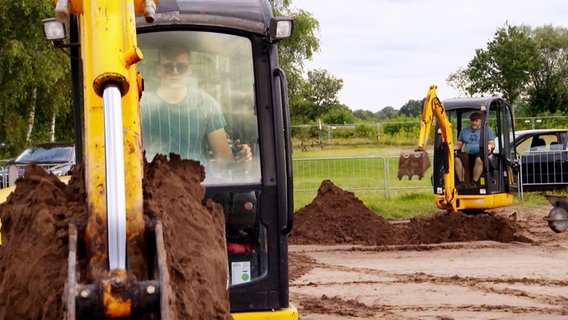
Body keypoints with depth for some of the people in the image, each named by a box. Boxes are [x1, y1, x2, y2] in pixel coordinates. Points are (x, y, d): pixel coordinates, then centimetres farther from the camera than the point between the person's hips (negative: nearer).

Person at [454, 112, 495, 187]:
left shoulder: (487, 130, 15)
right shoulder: (464, 131, 24)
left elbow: (492, 144, 6)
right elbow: (458, 144, 20)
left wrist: (489, 146, -18)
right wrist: (452, 148, -2)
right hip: (467, 155, 3)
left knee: (479, 159, -40)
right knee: (457, 159, -29)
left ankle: (474, 182, -39)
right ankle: (461, 181, -32)